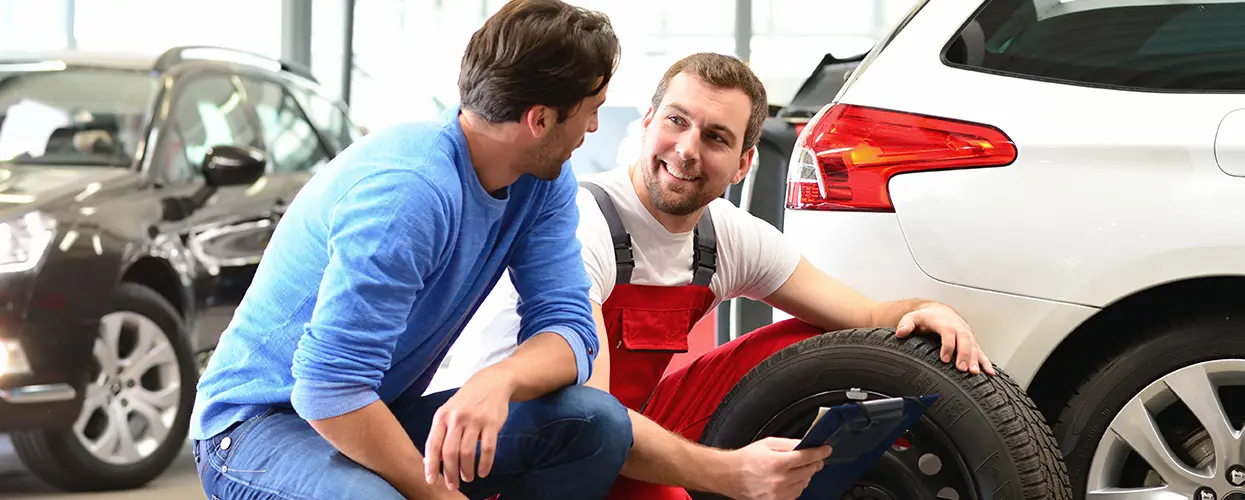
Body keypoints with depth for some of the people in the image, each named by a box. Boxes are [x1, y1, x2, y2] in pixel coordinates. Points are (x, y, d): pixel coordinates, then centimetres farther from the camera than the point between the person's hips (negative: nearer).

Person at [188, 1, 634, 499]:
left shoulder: (544, 181, -3)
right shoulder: (409, 192, -29)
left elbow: (569, 326, -10)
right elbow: (327, 388, -30)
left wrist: (499, 379, -32)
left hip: (383, 414, 7)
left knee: (597, 423, -15)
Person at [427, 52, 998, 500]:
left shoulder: (731, 238, -2)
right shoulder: (582, 226, -24)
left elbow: (868, 320, 5)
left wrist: (924, 312, -20)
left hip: (629, 429, 7)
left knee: (814, 343, 0)